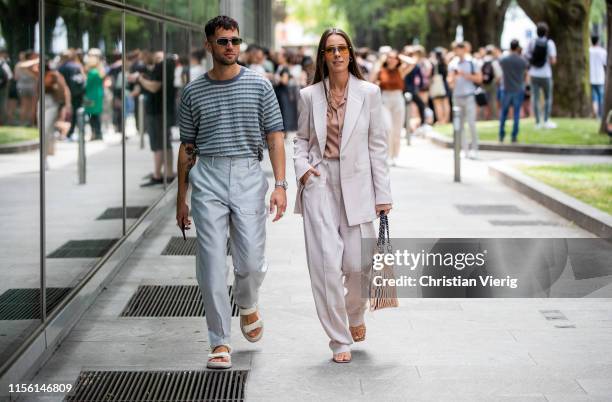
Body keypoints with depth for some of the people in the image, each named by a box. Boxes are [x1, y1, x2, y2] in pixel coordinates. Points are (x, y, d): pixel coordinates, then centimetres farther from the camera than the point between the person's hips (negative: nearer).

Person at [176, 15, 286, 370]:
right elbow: (187, 148, 14)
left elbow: (275, 138, 3)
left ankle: (248, 305, 31)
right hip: (207, 178, 1)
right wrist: (181, 198, 13)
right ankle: (220, 343, 6)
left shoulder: (259, 85, 5)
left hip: (249, 176, -1)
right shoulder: (193, 92, 9)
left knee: (251, 262, -4)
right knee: (212, 264, -3)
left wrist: (280, 185, -7)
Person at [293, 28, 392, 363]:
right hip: (319, 184, 0)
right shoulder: (309, 95, 5)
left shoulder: (369, 93, 2)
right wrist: (302, 166, -5)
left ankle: (355, 314, 34)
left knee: (358, 264, 0)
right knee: (326, 263, -7)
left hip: (356, 185, 0)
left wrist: (383, 195, 1)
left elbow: (377, 145, 3)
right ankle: (339, 341, 4)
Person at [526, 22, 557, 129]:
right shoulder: (549, 43, -6)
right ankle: (546, 121, 7)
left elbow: (526, 59, 2)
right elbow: (553, 61, -11)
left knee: (535, 98, 5)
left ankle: (538, 122, 5)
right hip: (546, 74, -2)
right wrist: (552, 60, 10)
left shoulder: (531, 43, 3)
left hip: (534, 74, 3)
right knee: (548, 98, 11)